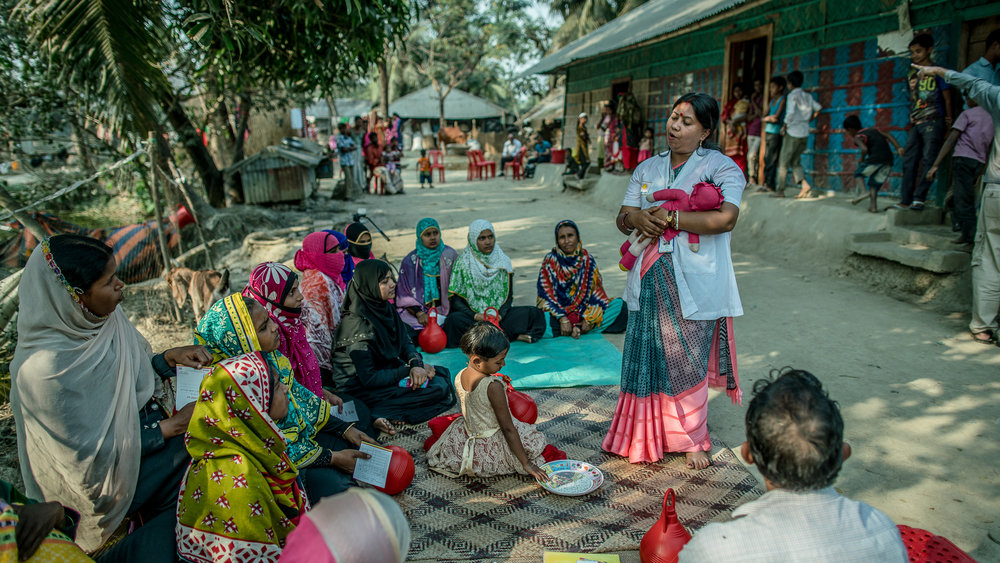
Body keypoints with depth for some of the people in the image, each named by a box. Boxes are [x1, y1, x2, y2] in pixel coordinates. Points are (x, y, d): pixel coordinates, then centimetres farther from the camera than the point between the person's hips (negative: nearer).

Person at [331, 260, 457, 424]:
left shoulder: (385, 308, -2)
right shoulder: (359, 324, -26)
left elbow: (406, 342, 6)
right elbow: (369, 379, -25)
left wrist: (416, 364, -15)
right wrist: (409, 370, -18)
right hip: (361, 390, -9)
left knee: (441, 374, 6)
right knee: (438, 388, -14)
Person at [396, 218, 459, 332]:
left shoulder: (449, 255, 4)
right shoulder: (410, 261, 2)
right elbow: (405, 296, -1)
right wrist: (419, 314, -17)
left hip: (445, 309, 1)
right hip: (417, 309, -1)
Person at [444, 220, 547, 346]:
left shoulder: (503, 261, 8)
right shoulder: (463, 262, -1)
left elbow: (508, 295, 6)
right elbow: (455, 299, -6)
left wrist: (500, 314, -13)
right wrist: (475, 316, -20)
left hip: (499, 314, 3)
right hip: (471, 315, -2)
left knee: (535, 313, -16)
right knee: (455, 319, -37)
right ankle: (512, 335, -28)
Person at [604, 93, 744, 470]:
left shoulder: (722, 167, 0)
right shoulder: (647, 169, 16)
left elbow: (726, 218, -17)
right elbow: (622, 219, 14)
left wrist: (669, 218, -15)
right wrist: (635, 218, -10)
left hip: (692, 281, -4)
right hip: (649, 279, 4)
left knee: (687, 360, 3)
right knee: (647, 356, 5)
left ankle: (691, 439, 20)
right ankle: (645, 435, 18)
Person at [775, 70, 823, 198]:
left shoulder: (792, 95, -9)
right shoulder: (807, 96, 11)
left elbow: (791, 113, -21)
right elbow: (818, 108, 10)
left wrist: (784, 126, -10)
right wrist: (808, 120, 16)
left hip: (792, 132, -7)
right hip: (805, 134, 7)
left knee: (783, 162, 3)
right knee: (795, 162, 14)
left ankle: (780, 190, 6)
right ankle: (804, 184, -7)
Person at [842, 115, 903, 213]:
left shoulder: (857, 138, 2)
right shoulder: (872, 130, 24)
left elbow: (864, 149, -17)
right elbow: (889, 136, 14)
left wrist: (861, 159, 1)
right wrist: (898, 148, 7)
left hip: (875, 158, -7)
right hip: (888, 159, 7)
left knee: (858, 173, 17)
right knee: (874, 183, 15)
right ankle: (873, 206, 8)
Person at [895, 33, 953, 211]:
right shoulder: (910, 73, 16)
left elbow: (947, 98, 0)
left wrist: (948, 120, -3)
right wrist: (912, 117, 13)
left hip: (933, 123, -6)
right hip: (915, 123, 6)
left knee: (928, 160, -10)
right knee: (909, 161, 0)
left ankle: (919, 199, -13)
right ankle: (905, 201, -1)